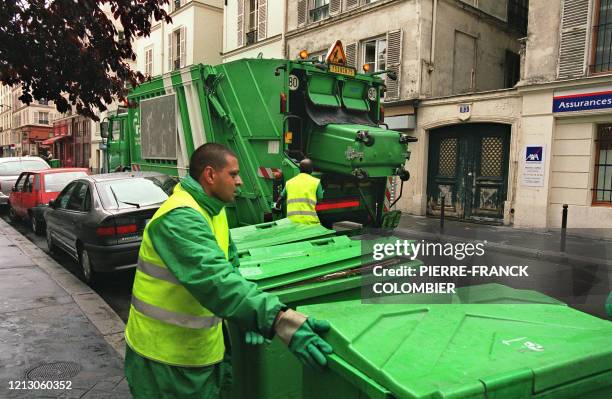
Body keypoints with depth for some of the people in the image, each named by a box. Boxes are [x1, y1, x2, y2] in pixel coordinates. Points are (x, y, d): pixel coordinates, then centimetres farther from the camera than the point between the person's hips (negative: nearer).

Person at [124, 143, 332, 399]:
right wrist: (281, 321, -47)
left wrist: (250, 315, -9)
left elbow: (228, 266, 7)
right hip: (166, 361, -8)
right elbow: (215, 280, -39)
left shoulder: (214, 211, 7)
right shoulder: (179, 218, -26)